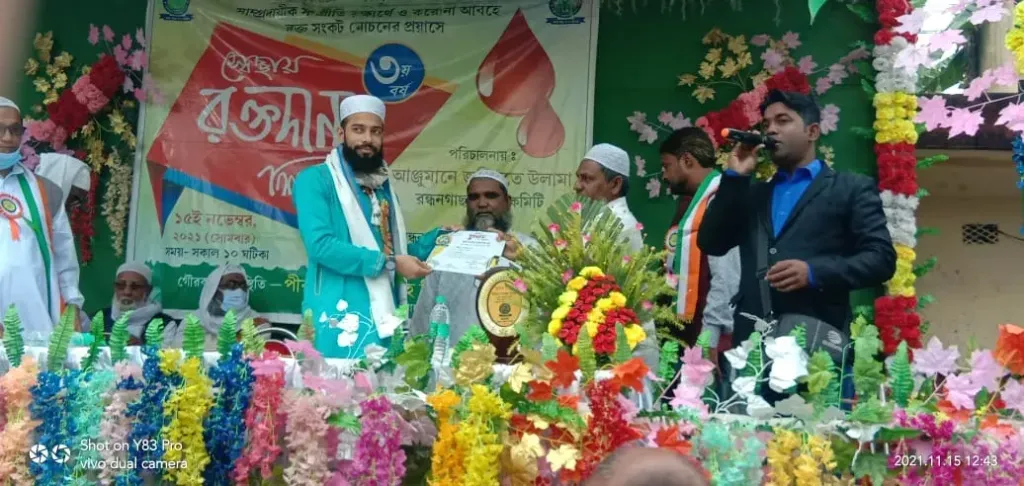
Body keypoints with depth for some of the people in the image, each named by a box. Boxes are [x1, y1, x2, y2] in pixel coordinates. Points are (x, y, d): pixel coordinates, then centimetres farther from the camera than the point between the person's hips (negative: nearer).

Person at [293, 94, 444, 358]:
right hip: (340, 319, -7)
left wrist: (437, 238, 9)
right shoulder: (315, 180, -4)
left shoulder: (383, 186, 19)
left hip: (384, 320, 7)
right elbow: (320, 244, -18)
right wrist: (388, 263, -17)